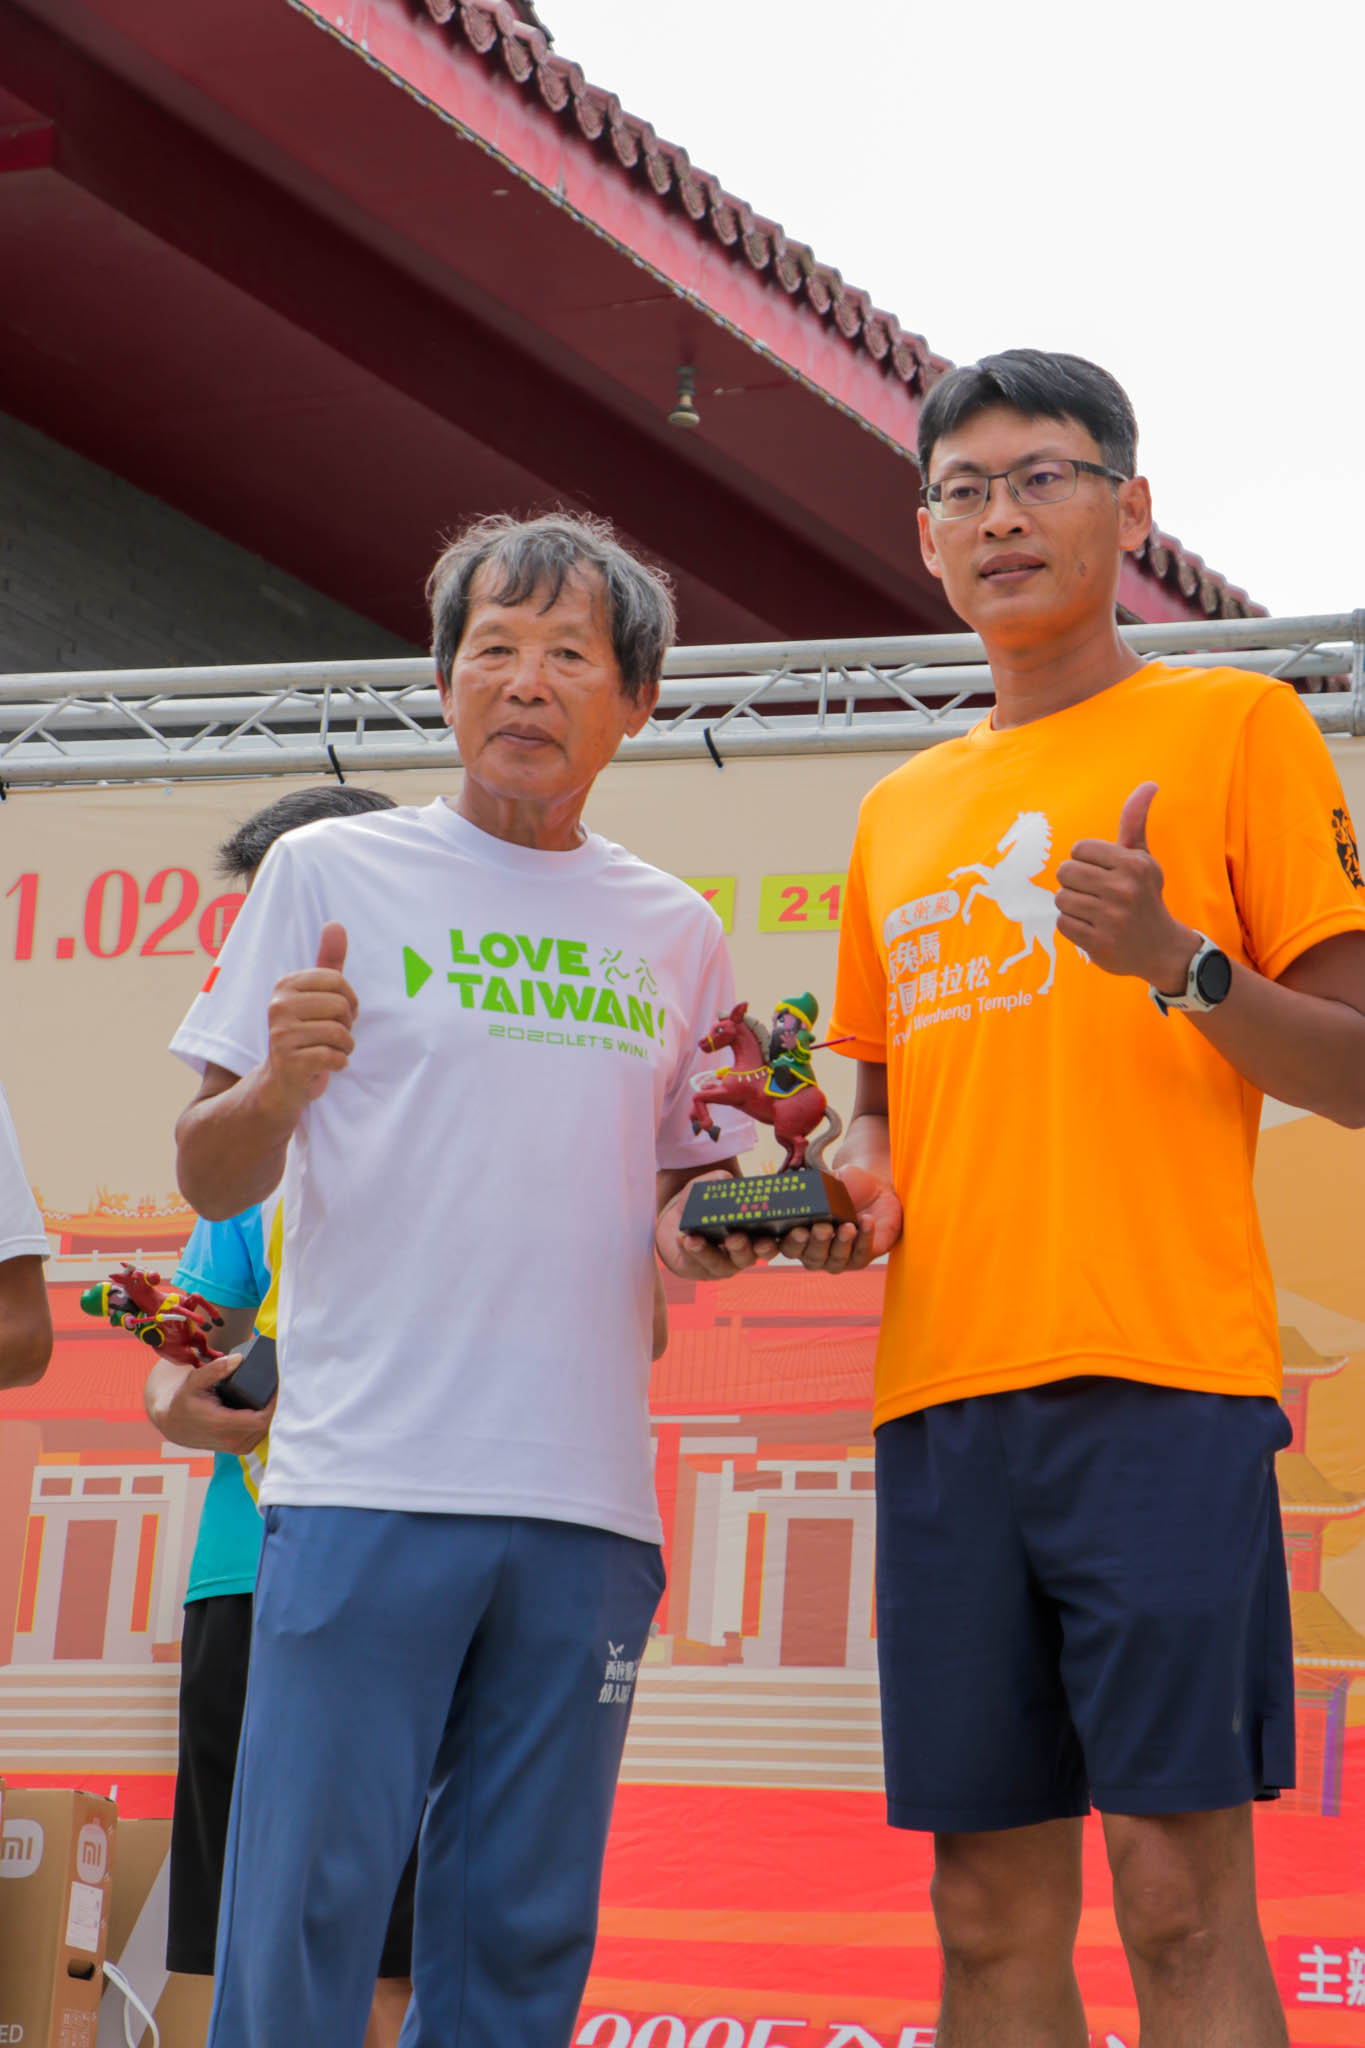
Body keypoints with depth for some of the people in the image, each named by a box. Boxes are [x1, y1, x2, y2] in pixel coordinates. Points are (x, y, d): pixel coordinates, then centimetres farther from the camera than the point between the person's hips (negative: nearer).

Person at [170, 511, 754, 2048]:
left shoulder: (673, 931, 15)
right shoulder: (330, 873, 5)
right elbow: (211, 1181, 4)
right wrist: (277, 1086, -17)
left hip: (588, 1502, 4)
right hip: (367, 1476, -3)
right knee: (305, 1910, -8)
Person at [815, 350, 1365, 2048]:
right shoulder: (898, 812, 21)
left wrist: (1181, 962, -16)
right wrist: (856, 1169, 7)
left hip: (1159, 1388, -5)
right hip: (941, 1395, 5)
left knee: (1178, 1890, -11)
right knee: (992, 1911, 3)